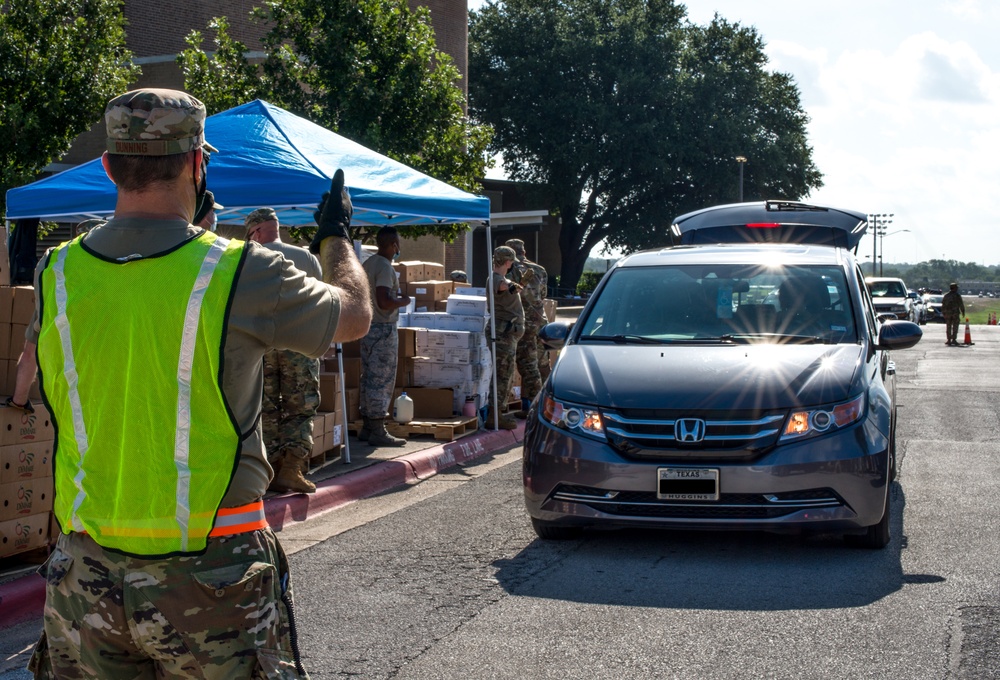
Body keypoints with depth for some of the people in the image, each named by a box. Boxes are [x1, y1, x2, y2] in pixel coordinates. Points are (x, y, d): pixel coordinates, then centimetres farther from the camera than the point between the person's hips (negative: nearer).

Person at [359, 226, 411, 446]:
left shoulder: (367, 264, 11)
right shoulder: (385, 267, -17)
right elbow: (384, 302, -27)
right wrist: (403, 301, -9)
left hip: (368, 327, 9)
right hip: (383, 329, -9)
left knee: (369, 378, 12)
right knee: (382, 381, -6)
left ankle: (366, 427, 17)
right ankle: (378, 431, -4)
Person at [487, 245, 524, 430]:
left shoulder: (502, 278, 17)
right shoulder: (496, 279, -16)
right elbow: (502, 286, -40)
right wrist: (512, 287, -55)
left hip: (509, 333, 11)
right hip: (504, 331, -11)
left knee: (506, 374, 16)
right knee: (503, 374, -13)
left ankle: (498, 413, 23)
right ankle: (494, 416, -15)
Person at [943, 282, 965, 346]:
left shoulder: (945, 295, 7)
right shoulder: (957, 295, -6)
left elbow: (943, 305, 10)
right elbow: (961, 304, -6)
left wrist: (943, 313, 15)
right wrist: (963, 311, 4)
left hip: (947, 313, 4)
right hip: (955, 312, -4)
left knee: (948, 327, 7)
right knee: (955, 327, 0)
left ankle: (949, 340, 4)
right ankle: (954, 340, -5)